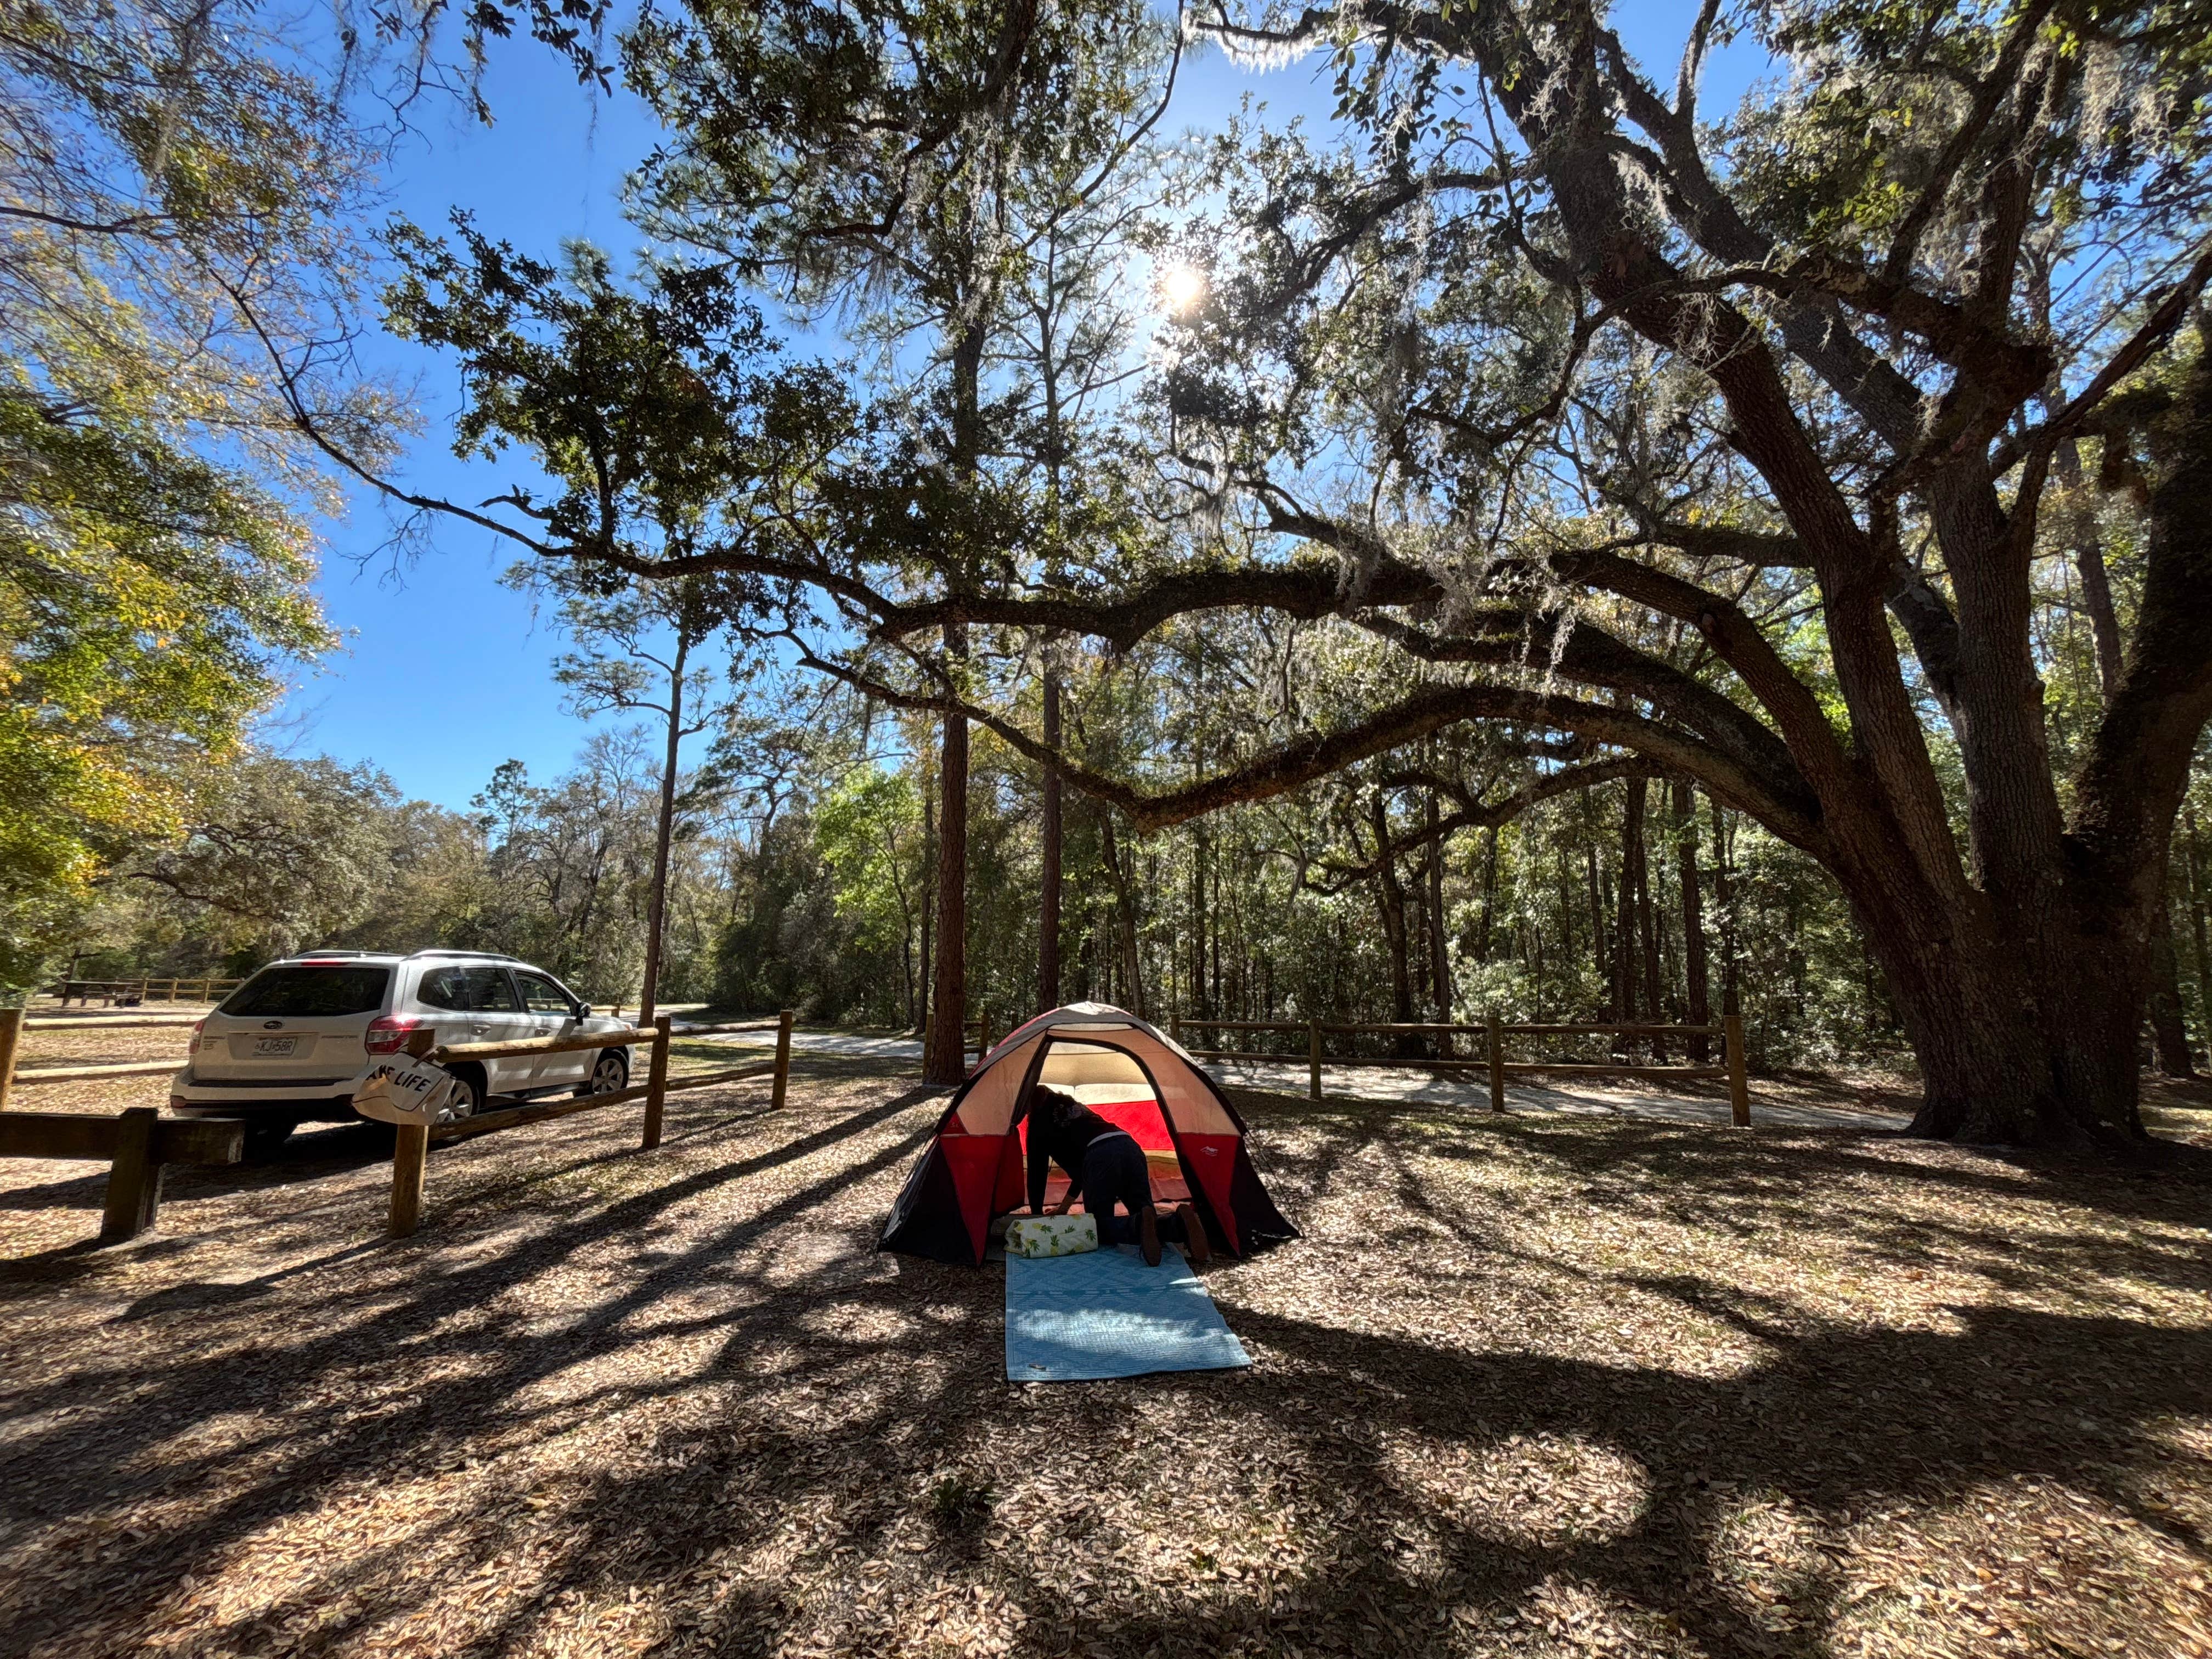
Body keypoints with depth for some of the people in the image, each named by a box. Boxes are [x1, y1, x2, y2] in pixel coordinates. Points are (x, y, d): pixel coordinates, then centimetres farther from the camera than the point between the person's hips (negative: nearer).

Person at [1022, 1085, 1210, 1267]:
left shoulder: (1040, 1124, 20)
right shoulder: (1076, 1106, 39)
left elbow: (1037, 1172, 20)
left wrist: (1037, 1216, 33)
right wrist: (1065, 1205, 54)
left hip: (1100, 1156, -7)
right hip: (1130, 1147, 7)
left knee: (1099, 1224, 4)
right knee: (1142, 1210, 13)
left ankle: (1139, 1225, -27)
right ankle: (1178, 1222, -19)